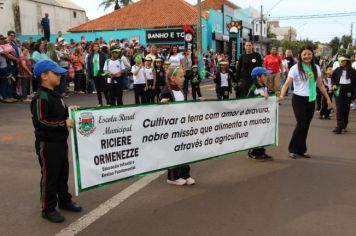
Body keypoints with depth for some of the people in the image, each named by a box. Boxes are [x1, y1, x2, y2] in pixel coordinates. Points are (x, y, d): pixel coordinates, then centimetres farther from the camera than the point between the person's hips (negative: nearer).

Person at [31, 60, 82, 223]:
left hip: (61, 141, 9)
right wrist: (64, 124, -23)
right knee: (49, 176, 1)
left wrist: (68, 111, 5)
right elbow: (39, 122, -26)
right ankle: (48, 209, 14)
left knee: (63, 172, 18)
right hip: (47, 144, -9)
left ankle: (64, 200, 34)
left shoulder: (55, 95, 12)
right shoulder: (40, 98, -19)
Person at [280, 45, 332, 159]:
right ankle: (293, 149, 4)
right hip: (299, 99, -5)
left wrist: (328, 98, 13)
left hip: (311, 100, 5)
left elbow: (320, 85, 14)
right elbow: (287, 83, -15)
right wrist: (282, 95, -32)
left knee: (306, 126, 8)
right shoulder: (295, 68, -8)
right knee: (301, 124, -11)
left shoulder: (316, 68, 6)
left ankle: (301, 150, 19)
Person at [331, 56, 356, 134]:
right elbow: (332, 79, 18)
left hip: (348, 92, 0)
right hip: (339, 91, 0)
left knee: (346, 109, 8)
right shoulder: (337, 70, 4)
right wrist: (334, 85, -2)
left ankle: (344, 126, 19)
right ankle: (339, 126, -9)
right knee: (339, 108, -7)